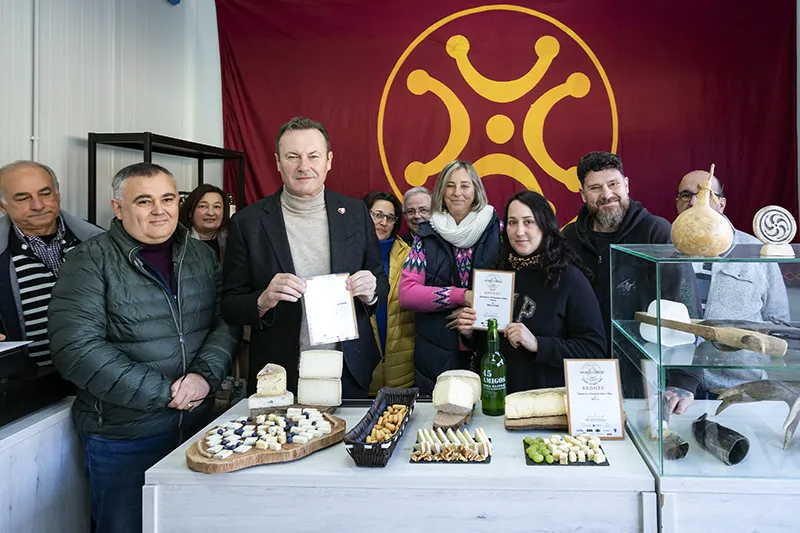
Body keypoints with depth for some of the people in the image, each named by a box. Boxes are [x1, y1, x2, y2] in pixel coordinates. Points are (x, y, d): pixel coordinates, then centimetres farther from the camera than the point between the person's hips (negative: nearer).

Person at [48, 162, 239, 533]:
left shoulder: (201, 256, 6)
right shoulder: (90, 262, -9)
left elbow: (227, 321, 4)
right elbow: (76, 348, -18)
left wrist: (205, 374, -16)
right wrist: (164, 392, -19)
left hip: (198, 422, 5)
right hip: (122, 436, -4)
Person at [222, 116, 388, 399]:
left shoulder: (356, 212, 1)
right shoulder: (247, 222, -5)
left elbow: (381, 281, 9)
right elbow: (230, 306, -2)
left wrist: (370, 292, -13)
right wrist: (263, 301, -22)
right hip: (280, 377, -2)